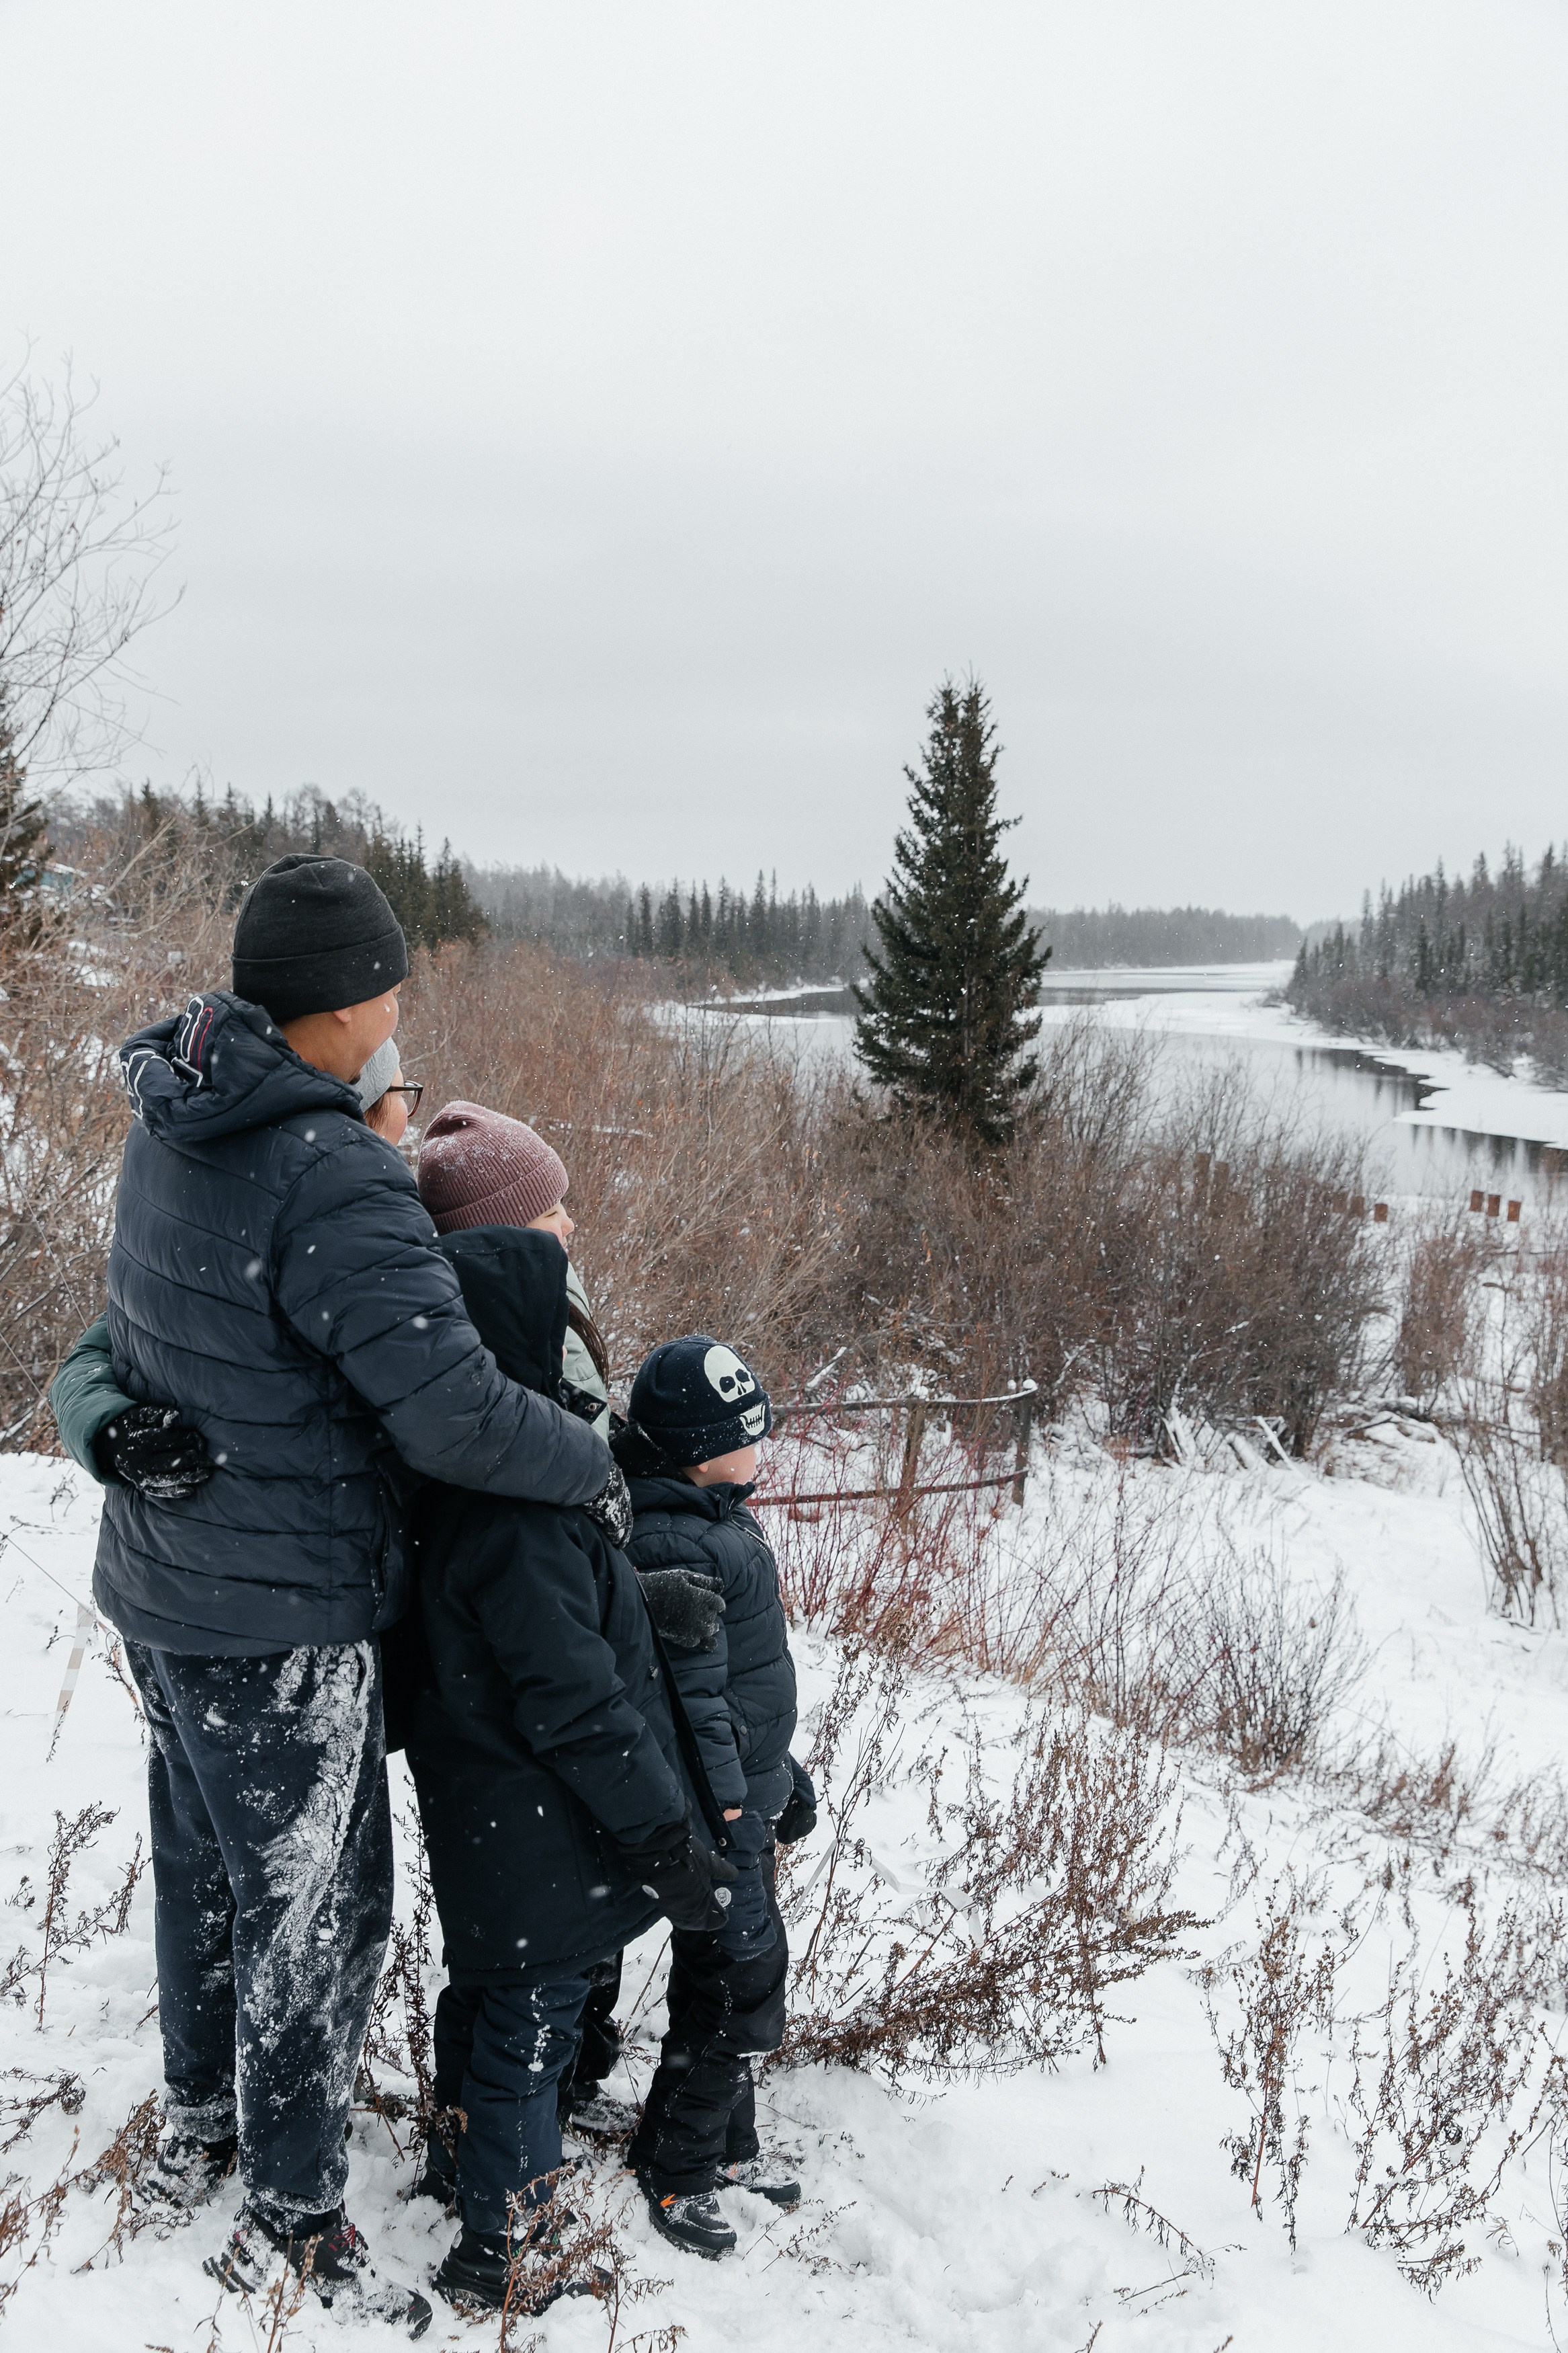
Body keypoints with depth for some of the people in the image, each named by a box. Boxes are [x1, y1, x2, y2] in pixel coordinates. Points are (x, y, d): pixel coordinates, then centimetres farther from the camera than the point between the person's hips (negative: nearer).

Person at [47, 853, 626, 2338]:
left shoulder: (170, 1127, 2)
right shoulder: (332, 1178, -27)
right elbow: (454, 1414, -29)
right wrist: (596, 1468, -13)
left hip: (162, 1586, 9)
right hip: (276, 1619, -9)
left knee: (205, 1860, 25)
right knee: (314, 1906, 8)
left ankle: (198, 2120, 46)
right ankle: (292, 2220, 24)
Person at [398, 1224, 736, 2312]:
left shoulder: (458, 1482, -3)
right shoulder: (523, 1521, -33)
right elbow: (580, 1709, -29)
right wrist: (669, 1844, -21)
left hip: (480, 1828, 10)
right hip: (543, 1850, -10)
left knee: (483, 1994, 29)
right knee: (531, 2027, 10)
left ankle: (461, 2161, 52)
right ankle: (504, 2251, 30)